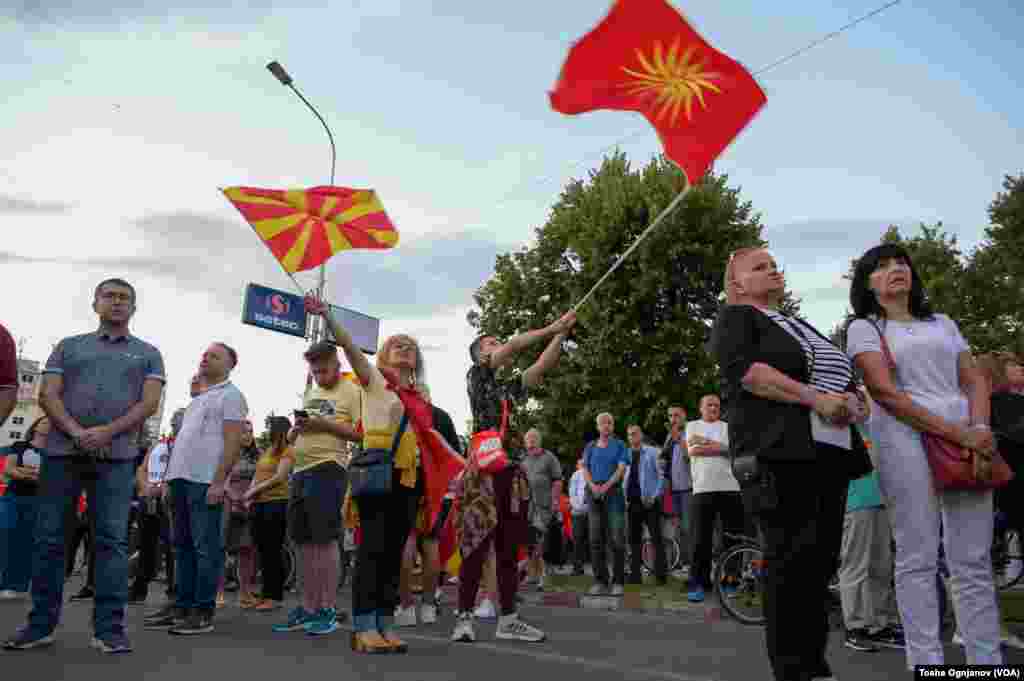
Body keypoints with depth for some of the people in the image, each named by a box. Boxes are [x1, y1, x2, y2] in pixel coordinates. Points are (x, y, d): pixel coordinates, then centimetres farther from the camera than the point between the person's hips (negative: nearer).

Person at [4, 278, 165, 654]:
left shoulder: (147, 353, 14)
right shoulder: (69, 346, 17)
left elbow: (149, 402, 1)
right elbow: (48, 395, 5)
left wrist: (106, 432, -14)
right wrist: (76, 431, -13)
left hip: (116, 456, -1)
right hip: (61, 451, 2)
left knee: (112, 540, -4)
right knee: (48, 537, 3)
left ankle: (109, 628, -1)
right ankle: (40, 624, 14)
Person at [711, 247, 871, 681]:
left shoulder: (798, 326, 28)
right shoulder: (734, 318, 5)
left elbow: (843, 374, 27)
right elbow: (745, 369, -13)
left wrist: (851, 400, 2)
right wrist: (815, 398, -17)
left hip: (830, 450, 8)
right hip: (780, 449, -7)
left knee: (822, 557, 6)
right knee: (792, 557, -10)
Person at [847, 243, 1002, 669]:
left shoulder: (943, 323, 24)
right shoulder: (864, 328, 8)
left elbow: (974, 381, 16)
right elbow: (885, 393, -6)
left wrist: (978, 428, -6)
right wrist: (956, 433, -13)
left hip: (966, 435, 4)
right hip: (905, 436, -4)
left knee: (974, 560, 0)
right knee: (918, 558, -7)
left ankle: (988, 662, 4)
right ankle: (927, 664, -4)